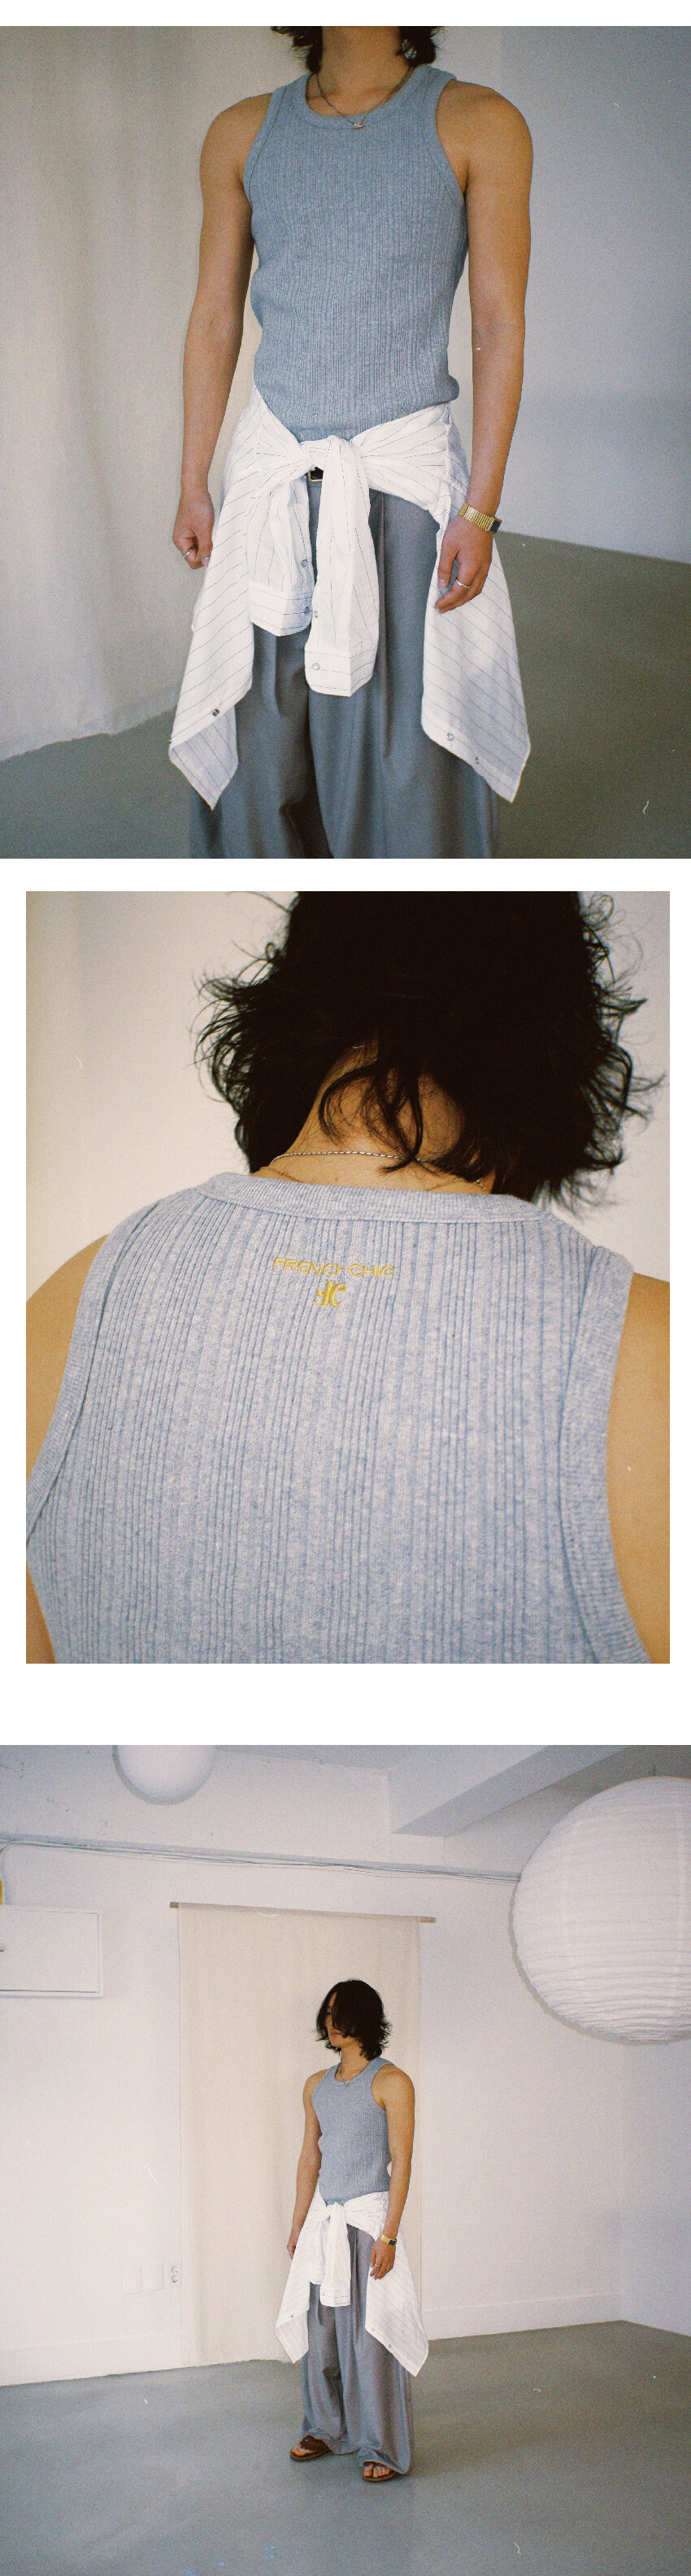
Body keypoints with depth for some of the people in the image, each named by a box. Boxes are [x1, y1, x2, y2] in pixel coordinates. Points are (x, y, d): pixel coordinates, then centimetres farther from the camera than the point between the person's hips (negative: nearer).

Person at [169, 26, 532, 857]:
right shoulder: (243, 134, 7)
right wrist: (193, 485, 9)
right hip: (270, 475, 3)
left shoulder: (478, 126, -2)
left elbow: (499, 328, -4)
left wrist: (480, 509, -9)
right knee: (256, 741, 6)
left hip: (405, 475, -3)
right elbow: (214, 318, 11)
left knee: (405, 750, -1)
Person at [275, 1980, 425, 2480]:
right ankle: (325, 2430, 26)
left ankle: (383, 2448, 7)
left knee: (369, 2336, -3)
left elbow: (401, 2162, -11)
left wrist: (388, 2235, -16)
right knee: (320, 2330, 10)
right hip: (322, 2220, 6)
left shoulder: (390, 2082, -8)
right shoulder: (317, 2086, 12)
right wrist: (298, 2225, 15)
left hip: (368, 2218, -6)